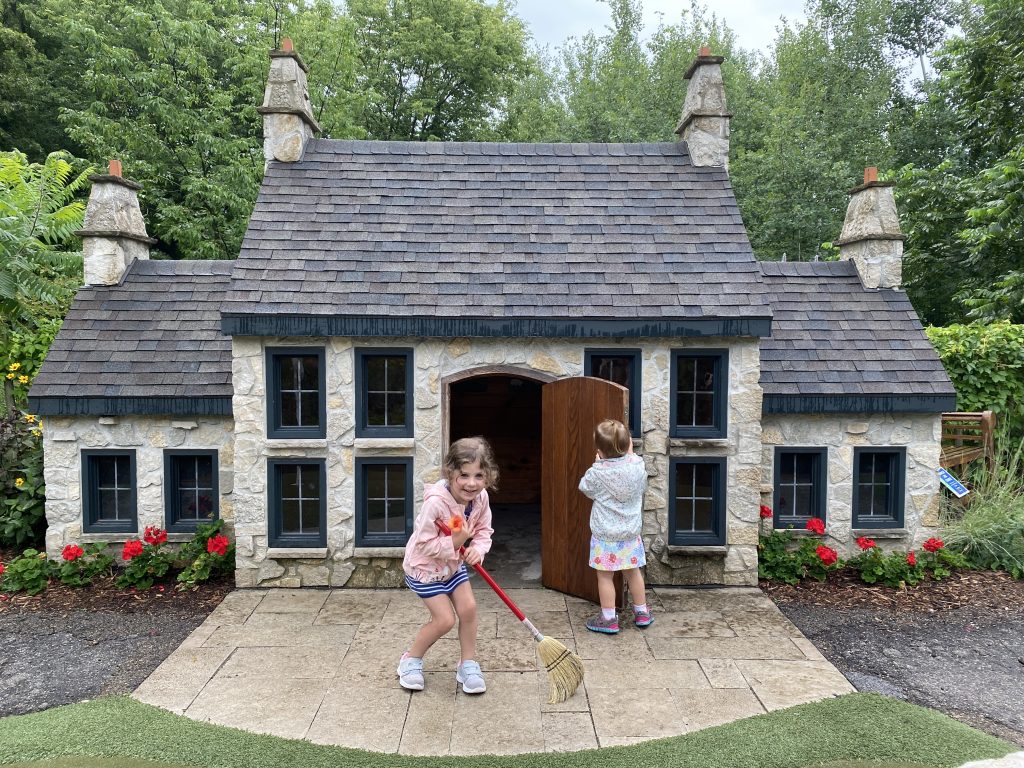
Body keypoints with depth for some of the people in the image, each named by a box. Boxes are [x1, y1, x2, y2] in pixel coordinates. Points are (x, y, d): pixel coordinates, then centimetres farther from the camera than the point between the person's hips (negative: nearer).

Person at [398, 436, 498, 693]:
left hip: (454, 565, 6)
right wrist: (454, 542, -37)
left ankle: (468, 665, 20)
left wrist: (477, 549, -23)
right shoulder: (435, 503, -36)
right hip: (424, 567, -6)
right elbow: (424, 545, -28)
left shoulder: (480, 499, -16)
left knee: (468, 608, -1)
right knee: (445, 619, -8)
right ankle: (411, 660, 18)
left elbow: (484, 531, -3)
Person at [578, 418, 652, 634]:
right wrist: (630, 453, 13)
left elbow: (585, 488, 1)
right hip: (631, 532, 5)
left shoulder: (597, 472, -19)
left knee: (605, 575, 7)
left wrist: (598, 463, 7)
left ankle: (608, 618, 13)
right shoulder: (637, 466, -9)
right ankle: (642, 612, 32)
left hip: (605, 535, -4)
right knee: (633, 571, 19)